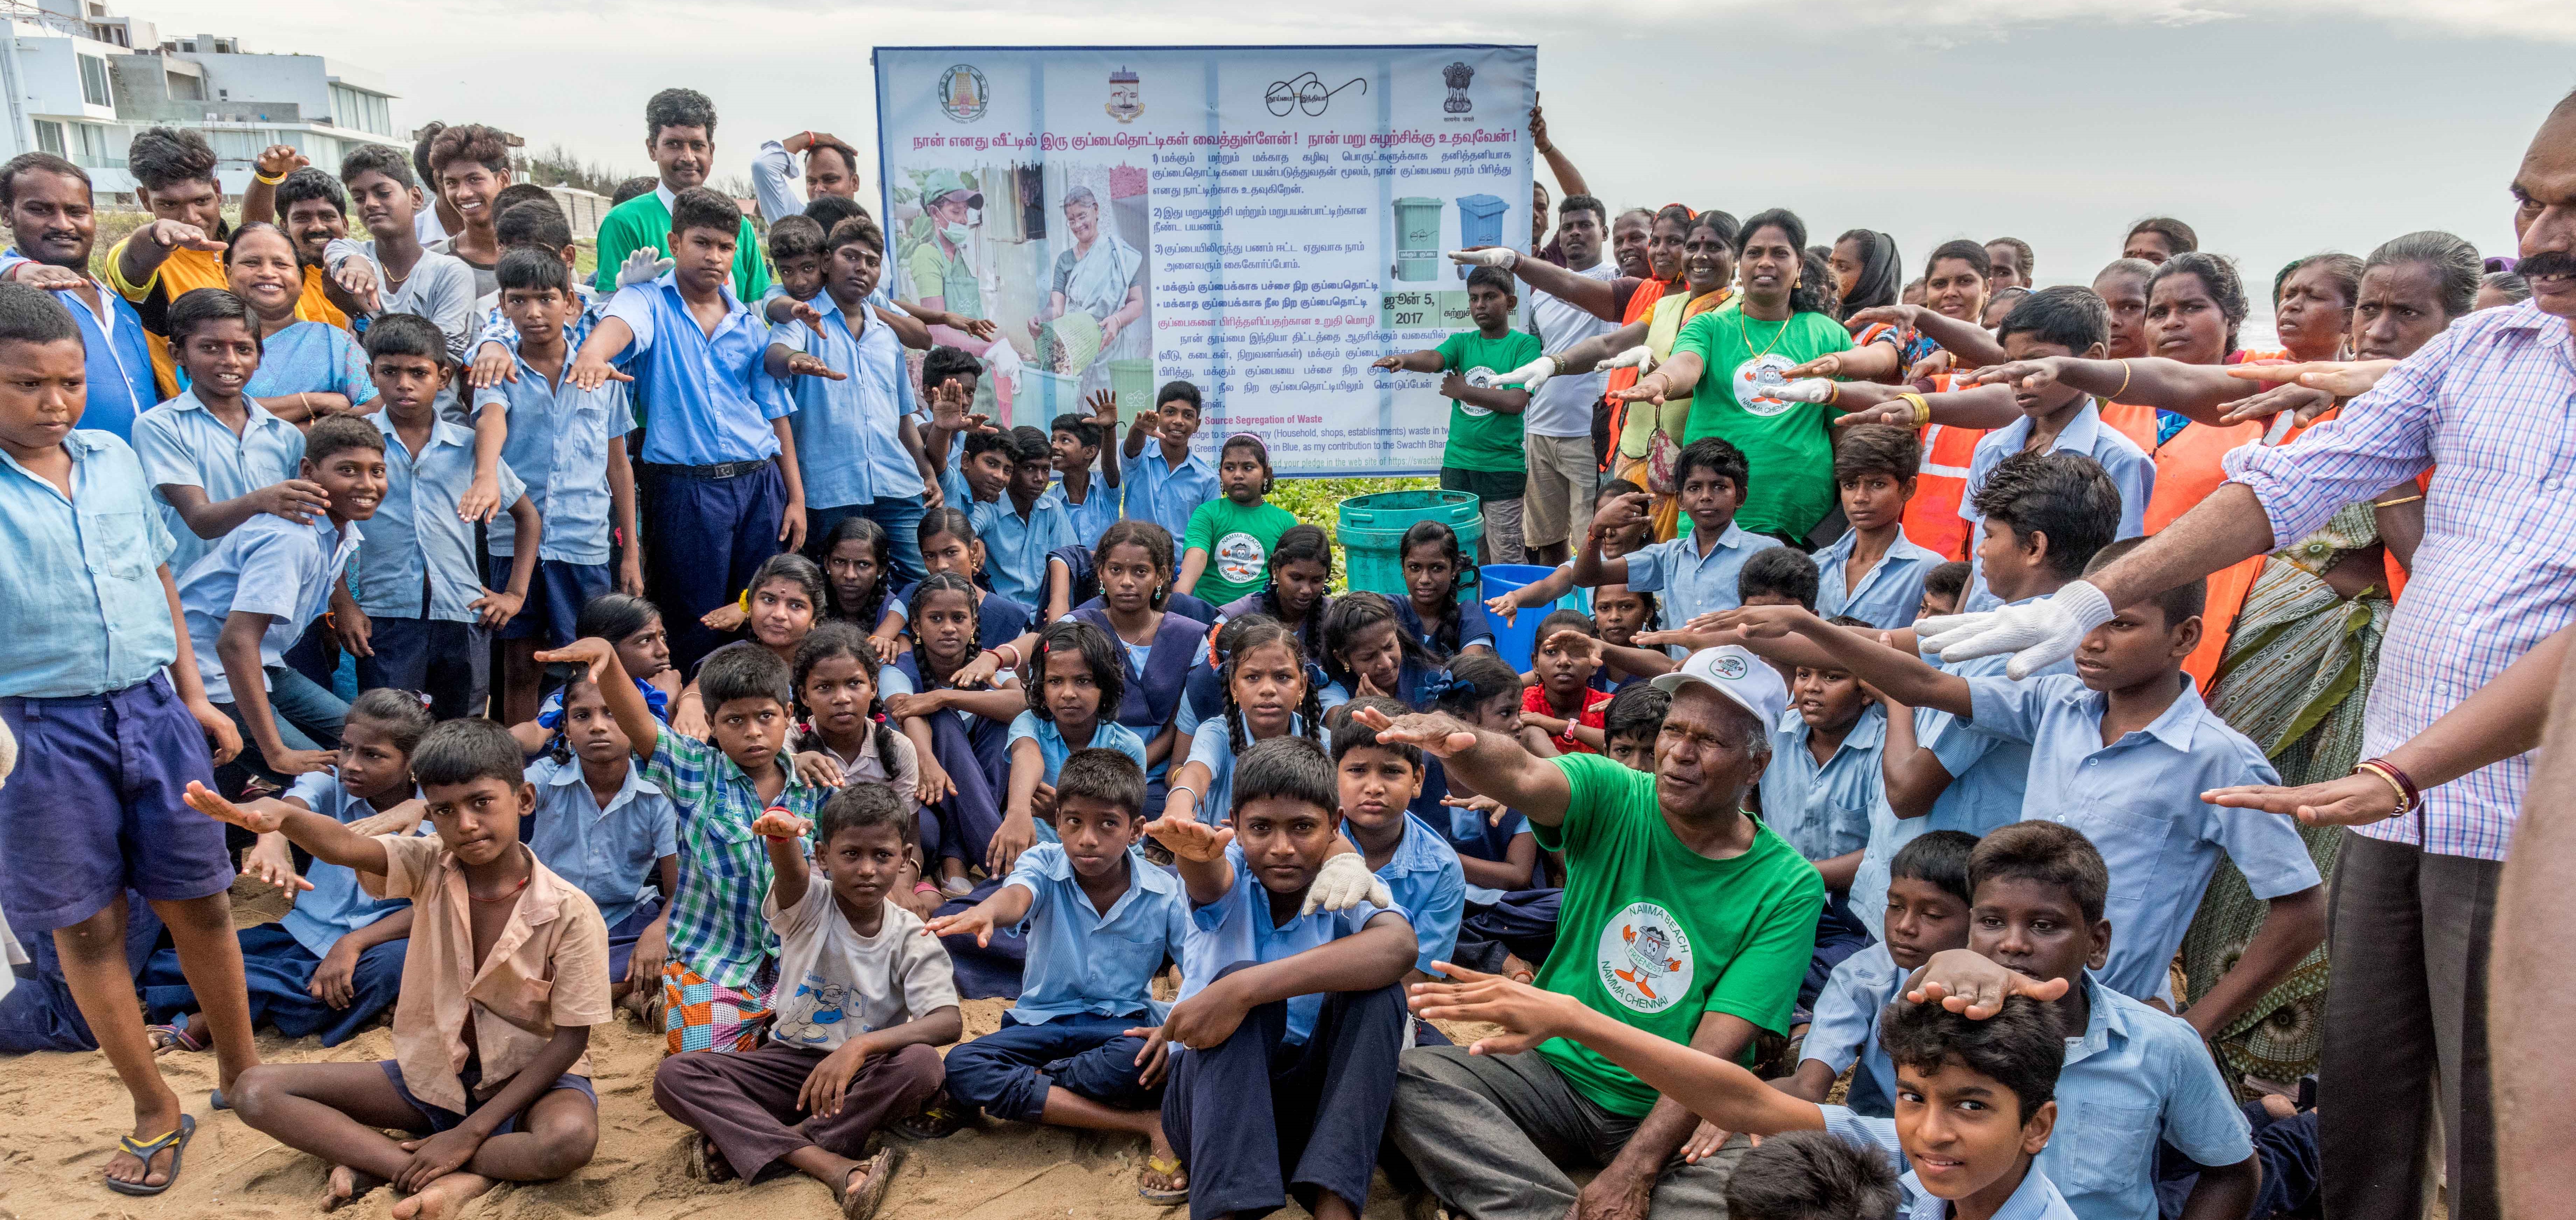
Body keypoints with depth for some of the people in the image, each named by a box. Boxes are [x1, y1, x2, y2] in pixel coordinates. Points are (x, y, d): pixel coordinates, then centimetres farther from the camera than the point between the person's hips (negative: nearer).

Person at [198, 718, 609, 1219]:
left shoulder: (571, 912, -19)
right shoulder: (428, 868, -9)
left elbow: (570, 1039, -16)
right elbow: (346, 847, -31)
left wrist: (471, 1133, -20)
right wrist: (281, 816, -55)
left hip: (528, 1079, -4)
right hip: (431, 1074, 5)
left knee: (570, 1138, -38)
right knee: (256, 1090, -9)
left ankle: (373, 1158, -20)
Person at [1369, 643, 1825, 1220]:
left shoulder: (1788, 888, -8)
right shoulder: (1614, 798, -6)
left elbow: (1715, 1050, -15)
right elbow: (1521, 777, -30)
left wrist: (1634, 1169, -26)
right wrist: (1454, 740, -53)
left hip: (1675, 1107, -1)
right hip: (1555, 1069, 1)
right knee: (1409, 1077, -22)